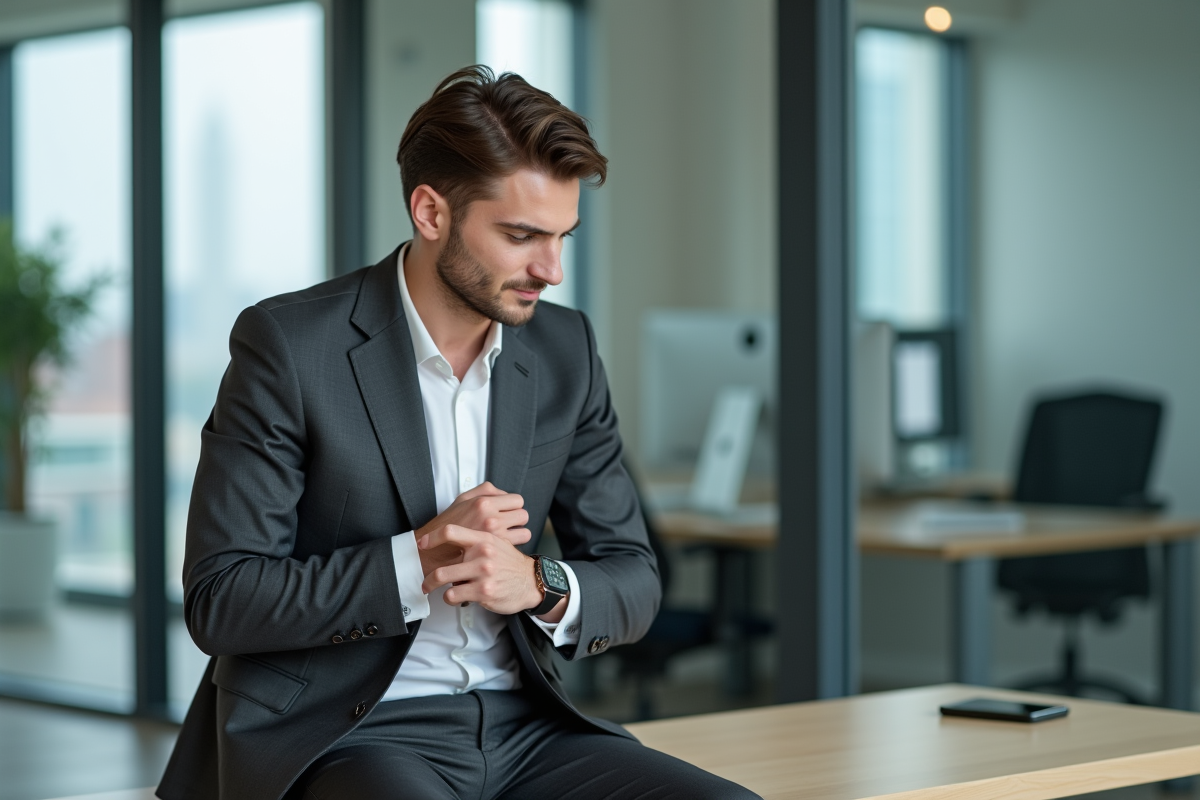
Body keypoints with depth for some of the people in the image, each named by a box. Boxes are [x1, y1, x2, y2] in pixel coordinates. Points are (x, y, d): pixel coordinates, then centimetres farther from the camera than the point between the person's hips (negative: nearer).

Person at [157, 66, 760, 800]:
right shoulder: (289, 346, -8)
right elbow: (218, 600, -10)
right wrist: (416, 564, -20)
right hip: (336, 735, -5)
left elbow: (633, 581, 11)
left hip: (519, 727, 5)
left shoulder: (565, 352, 7)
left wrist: (538, 587, -12)